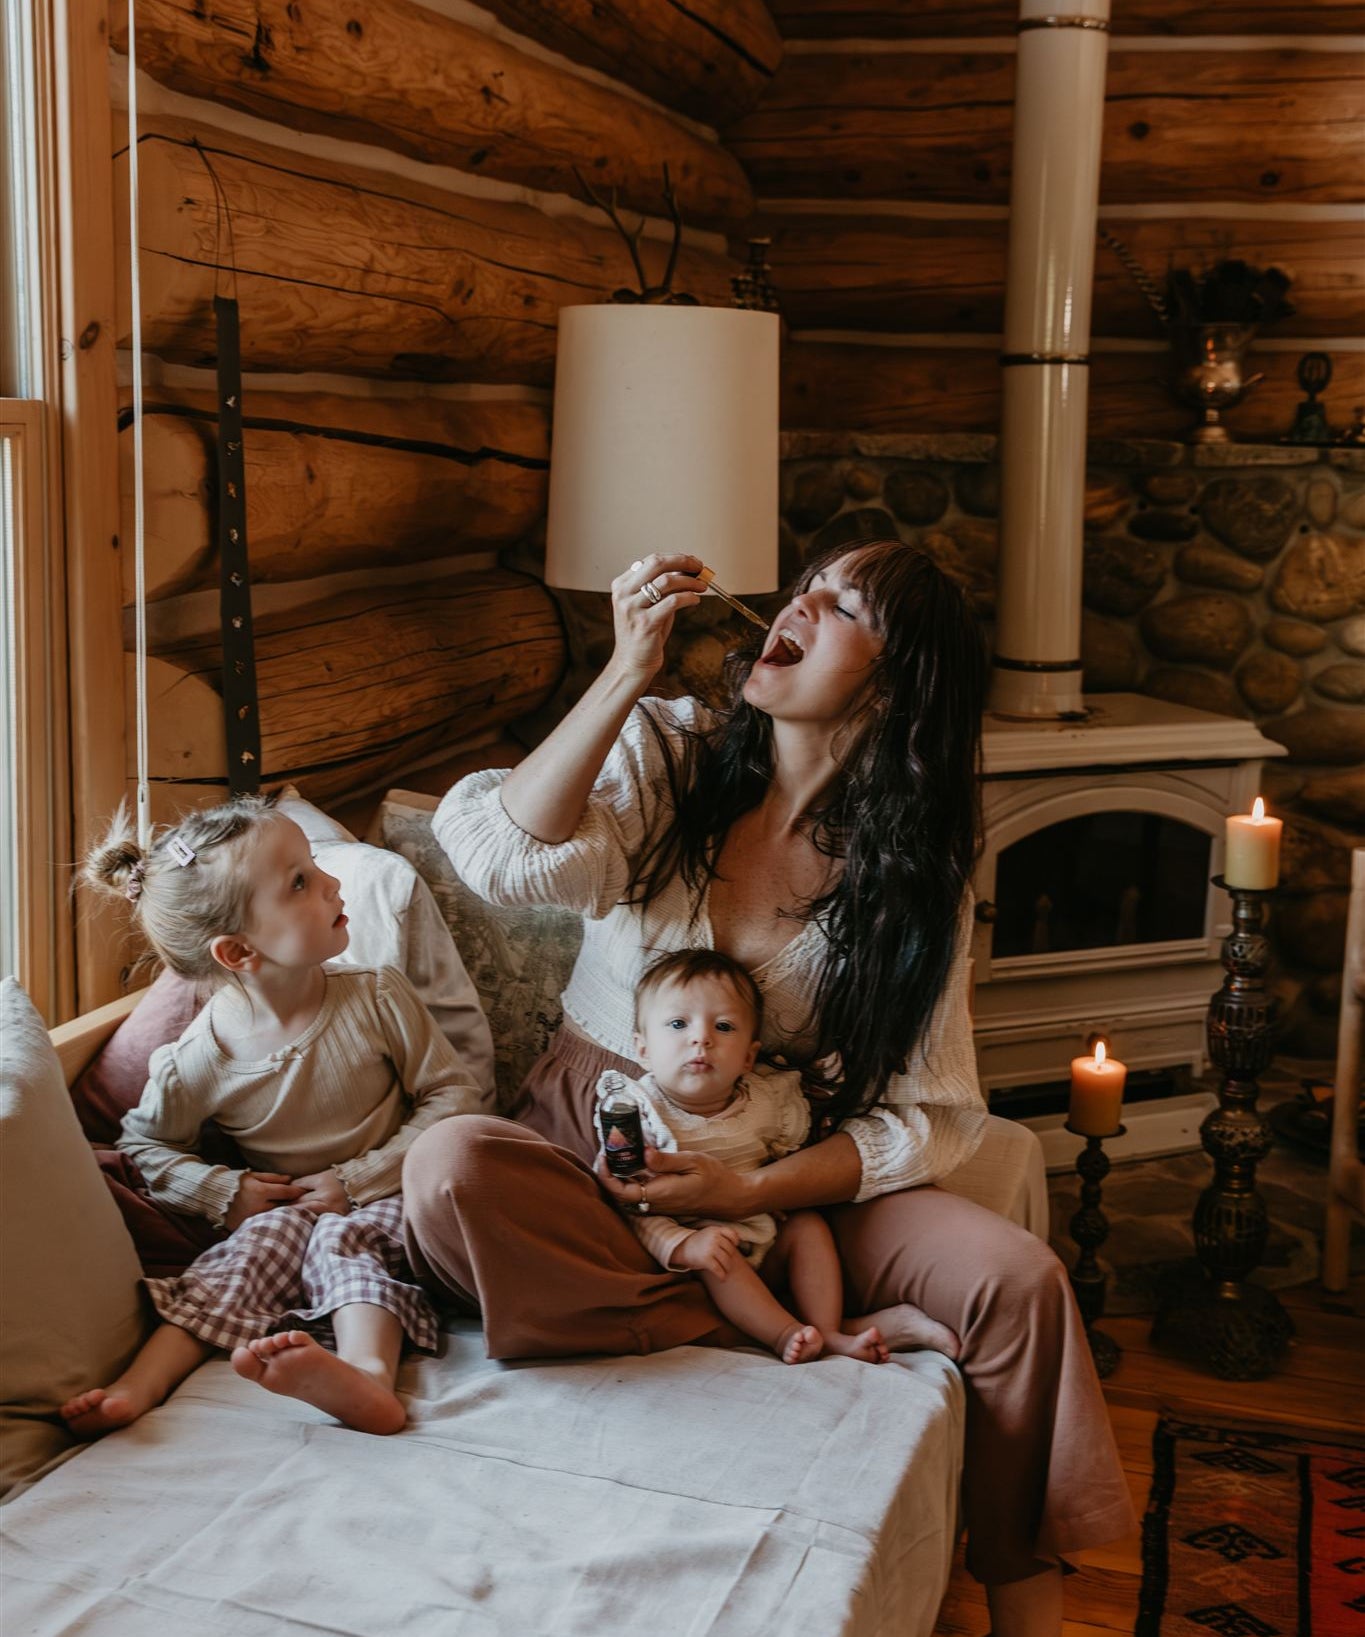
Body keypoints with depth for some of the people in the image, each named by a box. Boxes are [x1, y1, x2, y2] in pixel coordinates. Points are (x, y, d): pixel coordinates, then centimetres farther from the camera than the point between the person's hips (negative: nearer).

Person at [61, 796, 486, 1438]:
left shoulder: (378, 999, -11)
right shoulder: (199, 1060, -10)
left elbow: (455, 1095, -8)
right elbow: (147, 1145, 7)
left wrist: (357, 1179, -15)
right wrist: (223, 1191, -11)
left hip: (381, 1199, -1)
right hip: (280, 1206, 1)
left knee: (345, 1239, -31)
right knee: (267, 1236, -29)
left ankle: (368, 1374, -57)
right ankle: (140, 1382, -39)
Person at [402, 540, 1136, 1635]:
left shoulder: (918, 875, -2)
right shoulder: (666, 753, -3)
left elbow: (928, 1115, -7)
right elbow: (503, 854, -22)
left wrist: (749, 1191, -21)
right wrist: (629, 670, -27)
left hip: (793, 1173, 1)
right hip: (595, 1145, 0)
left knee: (1018, 1279, -23)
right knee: (449, 1171, -33)